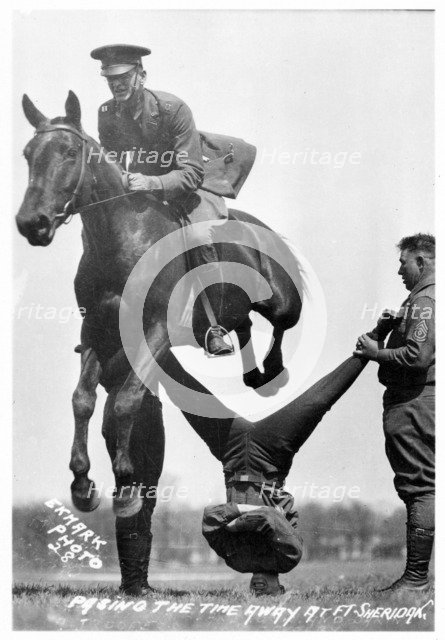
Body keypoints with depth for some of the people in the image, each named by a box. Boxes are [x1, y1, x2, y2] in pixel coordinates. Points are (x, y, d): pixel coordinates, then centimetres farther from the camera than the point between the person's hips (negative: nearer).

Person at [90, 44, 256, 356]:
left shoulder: (172, 108, -25)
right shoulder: (107, 114, -11)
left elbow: (191, 174, -27)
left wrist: (151, 184, -42)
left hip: (188, 184, -5)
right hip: (140, 187, 6)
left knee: (201, 237, -29)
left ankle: (215, 328, -18)